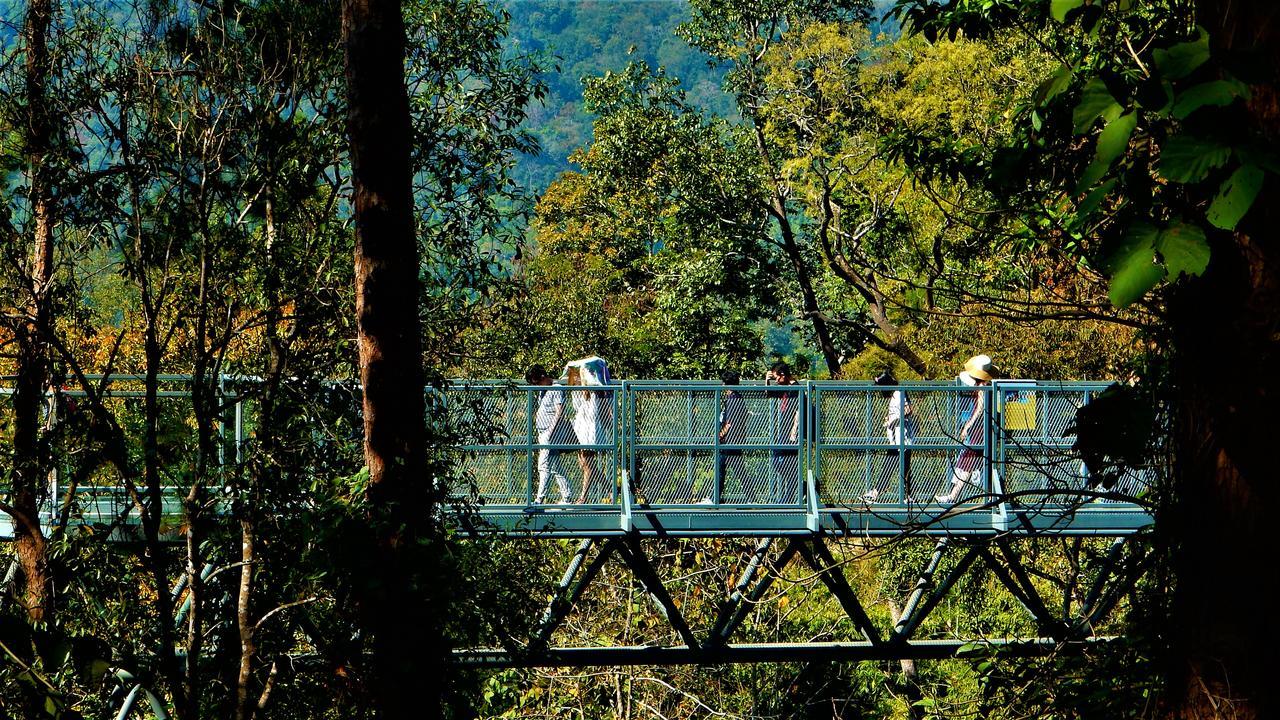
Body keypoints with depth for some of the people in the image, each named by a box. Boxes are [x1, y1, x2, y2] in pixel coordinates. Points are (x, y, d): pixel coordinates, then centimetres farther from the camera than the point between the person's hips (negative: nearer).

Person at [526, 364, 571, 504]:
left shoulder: (556, 389, -11)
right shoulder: (542, 391, 17)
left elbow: (559, 413, -17)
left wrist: (550, 433, -20)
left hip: (552, 434, -10)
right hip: (544, 434, 10)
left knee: (544, 466, -12)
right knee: (556, 467, 10)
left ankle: (539, 499, -13)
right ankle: (565, 498, 14)